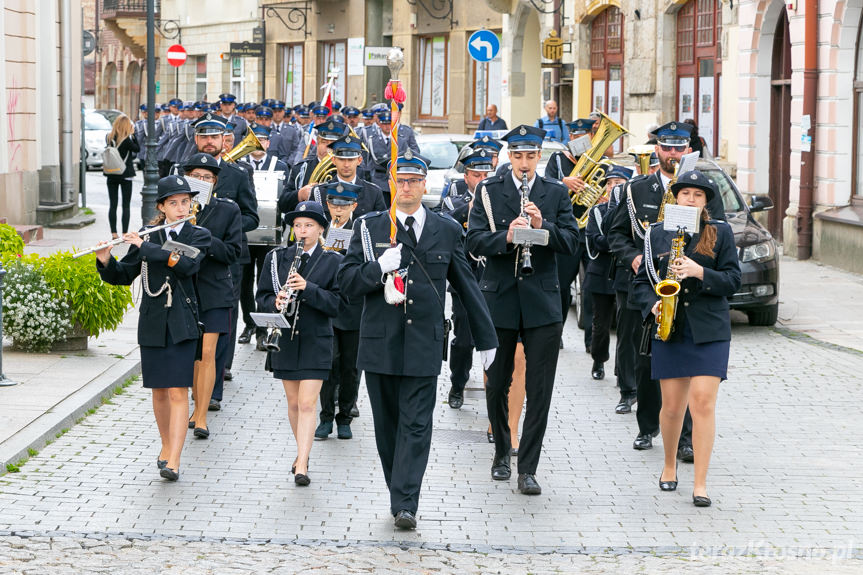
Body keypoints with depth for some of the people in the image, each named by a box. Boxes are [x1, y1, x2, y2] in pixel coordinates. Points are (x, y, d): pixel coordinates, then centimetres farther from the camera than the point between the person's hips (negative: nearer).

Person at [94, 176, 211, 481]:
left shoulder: (199, 236, 1)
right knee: (159, 390, 10)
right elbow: (123, 276, 7)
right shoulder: (147, 236, 6)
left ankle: (173, 461, -14)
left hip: (182, 323, -3)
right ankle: (166, 444, 30)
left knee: (178, 391, -10)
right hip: (152, 322, 3)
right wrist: (105, 261, -13)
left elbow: (188, 265, -19)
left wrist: (146, 247, -21)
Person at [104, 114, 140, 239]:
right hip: (125, 175, -4)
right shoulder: (126, 140, -16)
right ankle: (125, 233, 0)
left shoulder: (109, 138, -1)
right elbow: (137, 149, -3)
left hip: (111, 176, 4)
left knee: (112, 205, 8)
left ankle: (114, 233, 6)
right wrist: (133, 134, -3)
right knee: (126, 205, 3)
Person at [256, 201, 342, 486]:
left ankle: (301, 466, -14)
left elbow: (337, 304, -8)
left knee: (307, 403, -10)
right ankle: (302, 453, 30)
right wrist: (275, 302, -17)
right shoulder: (276, 257, 6)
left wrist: (308, 288, -22)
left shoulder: (333, 261, -1)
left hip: (316, 342, -3)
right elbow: (261, 297, 6)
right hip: (284, 341, 3)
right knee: (293, 403, 12)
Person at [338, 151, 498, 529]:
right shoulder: (369, 228, 5)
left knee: (416, 425, -8)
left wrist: (486, 338, 17)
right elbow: (347, 284, 1)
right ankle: (398, 495, 19)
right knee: (387, 425, 7)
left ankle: (405, 505, -11)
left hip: (424, 344, -1)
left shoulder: (447, 231, 7)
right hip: (380, 343, 1)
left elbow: (466, 286, 14)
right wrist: (379, 267, -18)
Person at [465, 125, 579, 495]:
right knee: (497, 385, 11)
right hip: (499, 298, 0)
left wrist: (543, 226, -18)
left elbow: (572, 242, -1)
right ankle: (501, 453, 32)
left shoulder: (556, 193, 6)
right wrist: (505, 237, -24)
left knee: (540, 390, -4)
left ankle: (528, 469, 0)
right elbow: (474, 240, -6)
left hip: (542, 300, 0)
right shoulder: (489, 191, 3)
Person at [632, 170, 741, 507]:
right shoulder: (657, 233, 8)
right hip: (670, 330, 1)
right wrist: (652, 304, -6)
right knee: (672, 406, 4)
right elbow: (642, 280, 13)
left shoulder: (721, 232, 4)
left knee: (703, 403, -9)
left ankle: (700, 484, -6)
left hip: (709, 331, -1)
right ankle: (670, 465, 30)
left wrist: (700, 272, -16)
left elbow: (733, 281, 0)